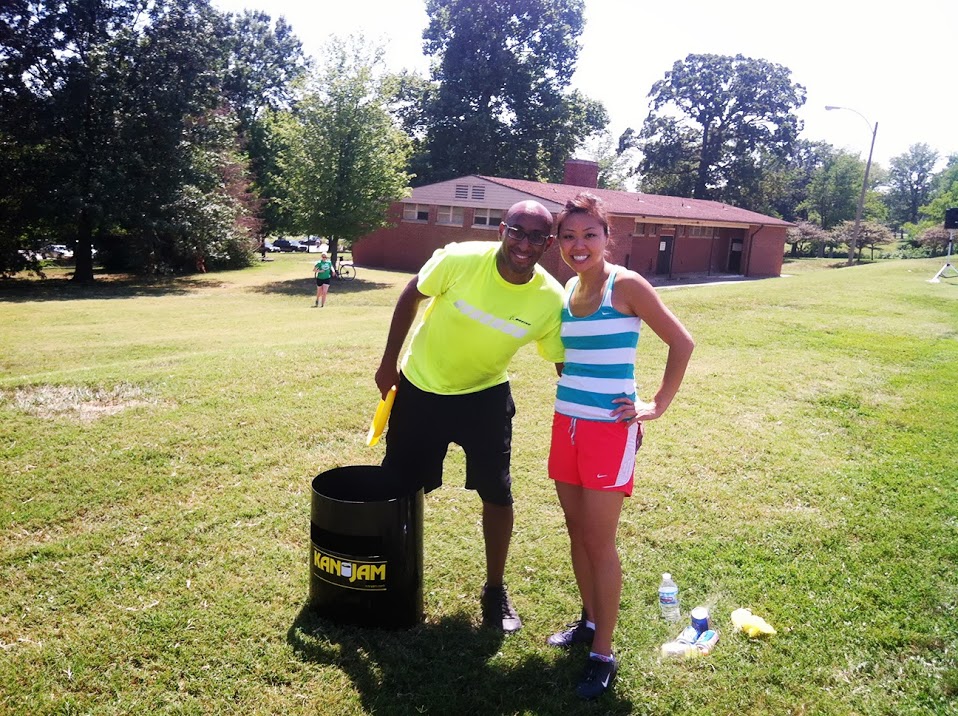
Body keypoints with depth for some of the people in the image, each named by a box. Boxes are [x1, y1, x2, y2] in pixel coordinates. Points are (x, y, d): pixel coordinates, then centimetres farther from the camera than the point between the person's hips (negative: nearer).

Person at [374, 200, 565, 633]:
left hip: (486, 397, 1)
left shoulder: (552, 300, -20)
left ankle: (495, 590, 25)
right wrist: (389, 363, -3)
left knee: (497, 493, 2)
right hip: (420, 389, -1)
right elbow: (411, 297, -8)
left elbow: (567, 367, -7)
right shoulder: (460, 259, -25)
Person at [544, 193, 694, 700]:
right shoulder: (568, 288, 8)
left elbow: (682, 343, -7)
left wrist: (657, 406, -6)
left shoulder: (626, 285, -10)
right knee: (577, 532, 15)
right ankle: (589, 620, 35)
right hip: (566, 423, 6)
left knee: (599, 541, 0)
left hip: (609, 428, -6)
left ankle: (603, 653, 15)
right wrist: (573, 398, 15)